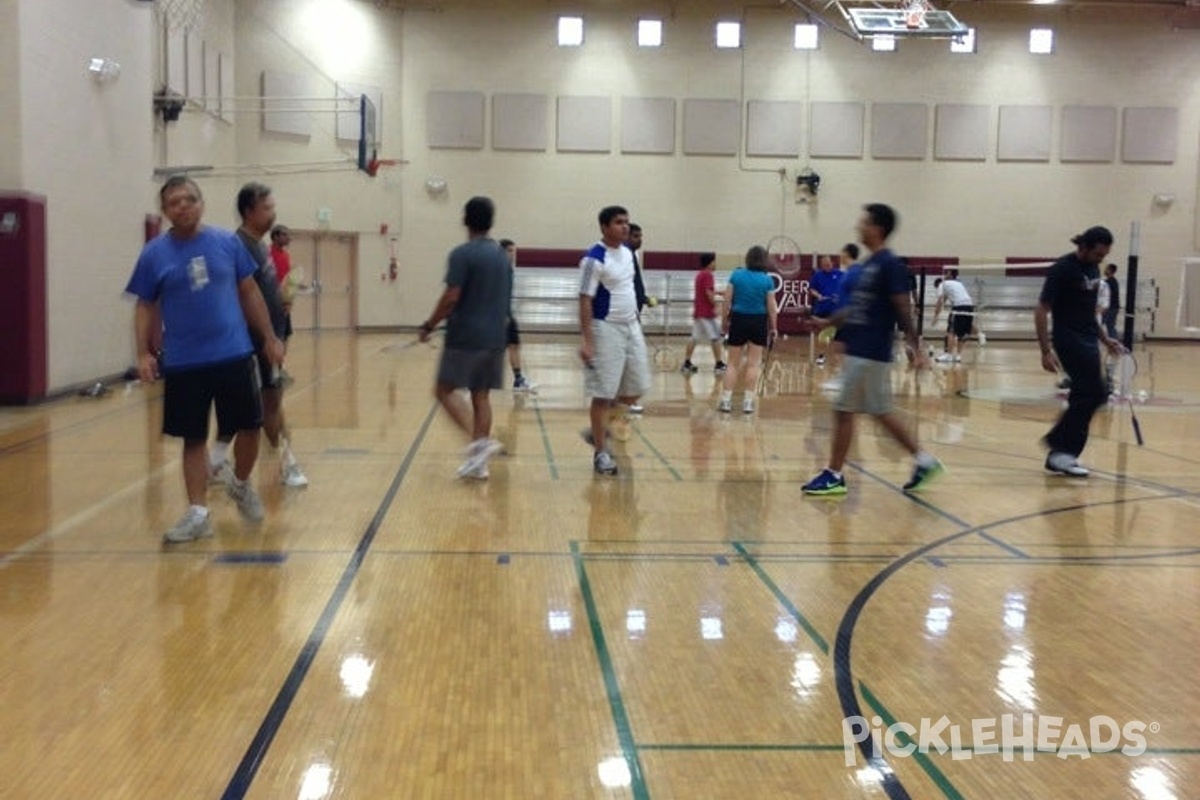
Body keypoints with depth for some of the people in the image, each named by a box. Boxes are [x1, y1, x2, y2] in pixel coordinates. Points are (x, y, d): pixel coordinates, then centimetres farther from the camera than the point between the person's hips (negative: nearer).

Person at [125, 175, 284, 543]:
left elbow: (249, 292, 8)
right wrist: (144, 353, -6)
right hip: (183, 363, -1)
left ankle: (241, 485, 35)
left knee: (250, 426, 7)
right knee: (193, 438, 6)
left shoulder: (227, 242, 1)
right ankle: (197, 513, 15)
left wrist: (270, 337, 6)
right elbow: (145, 306, 4)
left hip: (234, 355, 1)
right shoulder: (155, 253, 0)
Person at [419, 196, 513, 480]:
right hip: (495, 337, 7)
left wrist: (429, 326, -6)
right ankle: (477, 462, 8)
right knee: (481, 395, 9)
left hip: (465, 337, -7)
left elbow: (451, 298, -16)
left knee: (445, 390, 1)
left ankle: (480, 441, -15)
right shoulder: (502, 255, 12)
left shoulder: (462, 254, -11)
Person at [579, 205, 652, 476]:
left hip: (631, 327, 8)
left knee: (636, 389, 11)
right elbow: (585, 300, -17)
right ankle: (600, 452, 8)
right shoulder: (594, 258, -15)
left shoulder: (628, 252, 9)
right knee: (604, 394, -2)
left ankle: (598, 430, 27)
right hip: (606, 329, -8)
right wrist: (587, 341, -21)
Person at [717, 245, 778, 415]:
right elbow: (771, 306, -4)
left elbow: (727, 300, -2)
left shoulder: (736, 275, -2)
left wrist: (725, 320, 9)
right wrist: (774, 327, 5)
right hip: (758, 321, -1)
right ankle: (747, 401, 6)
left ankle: (726, 401, 5)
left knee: (733, 363, 7)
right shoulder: (767, 280, -6)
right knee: (753, 364, 5)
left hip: (738, 320, 1)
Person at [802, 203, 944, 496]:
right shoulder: (870, 264, 14)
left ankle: (834, 475, 6)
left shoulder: (890, 265, -13)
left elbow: (904, 309, -17)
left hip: (869, 353, -9)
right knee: (881, 412, 14)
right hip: (860, 349, 9)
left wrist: (916, 349, -20)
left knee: (843, 411, -3)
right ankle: (924, 461, 21)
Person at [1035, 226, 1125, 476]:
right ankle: (1061, 449, -6)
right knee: (1096, 393, -14)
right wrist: (1046, 351, -19)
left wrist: (1105, 339, 18)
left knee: (1084, 398, 6)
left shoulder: (1093, 269, 12)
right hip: (1070, 341, -9)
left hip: (1088, 342, 9)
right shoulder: (1062, 270, -13)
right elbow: (1041, 311, -14)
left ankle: (1059, 454, 13)